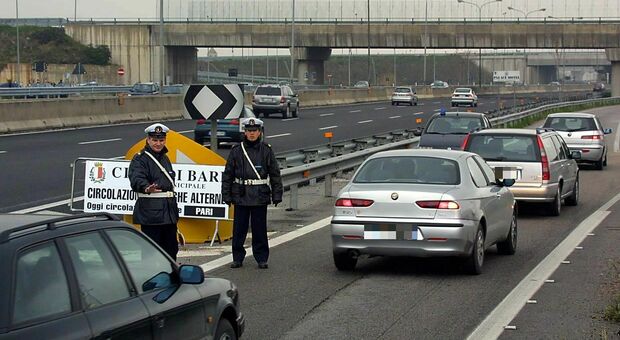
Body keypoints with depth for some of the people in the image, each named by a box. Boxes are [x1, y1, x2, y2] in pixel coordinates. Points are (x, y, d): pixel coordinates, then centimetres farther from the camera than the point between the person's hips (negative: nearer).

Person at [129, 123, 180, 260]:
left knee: (171, 248, 13)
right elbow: (137, 179, -26)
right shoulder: (140, 159, -8)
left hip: (169, 212, 8)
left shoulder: (165, 158, 18)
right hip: (150, 213, -8)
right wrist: (146, 188, -48)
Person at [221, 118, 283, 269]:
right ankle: (237, 258, 14)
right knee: (239, 228, 4)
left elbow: (275, 174, 6)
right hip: (241, 197, 1)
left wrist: (277, 195, 1)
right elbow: (227, 174, 7)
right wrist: (226, 195, 2)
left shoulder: (266, 151, 4)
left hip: (260, 197, -1)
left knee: (260, 229, 3)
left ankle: (262, 258, 12)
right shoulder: (236, 151, 5)